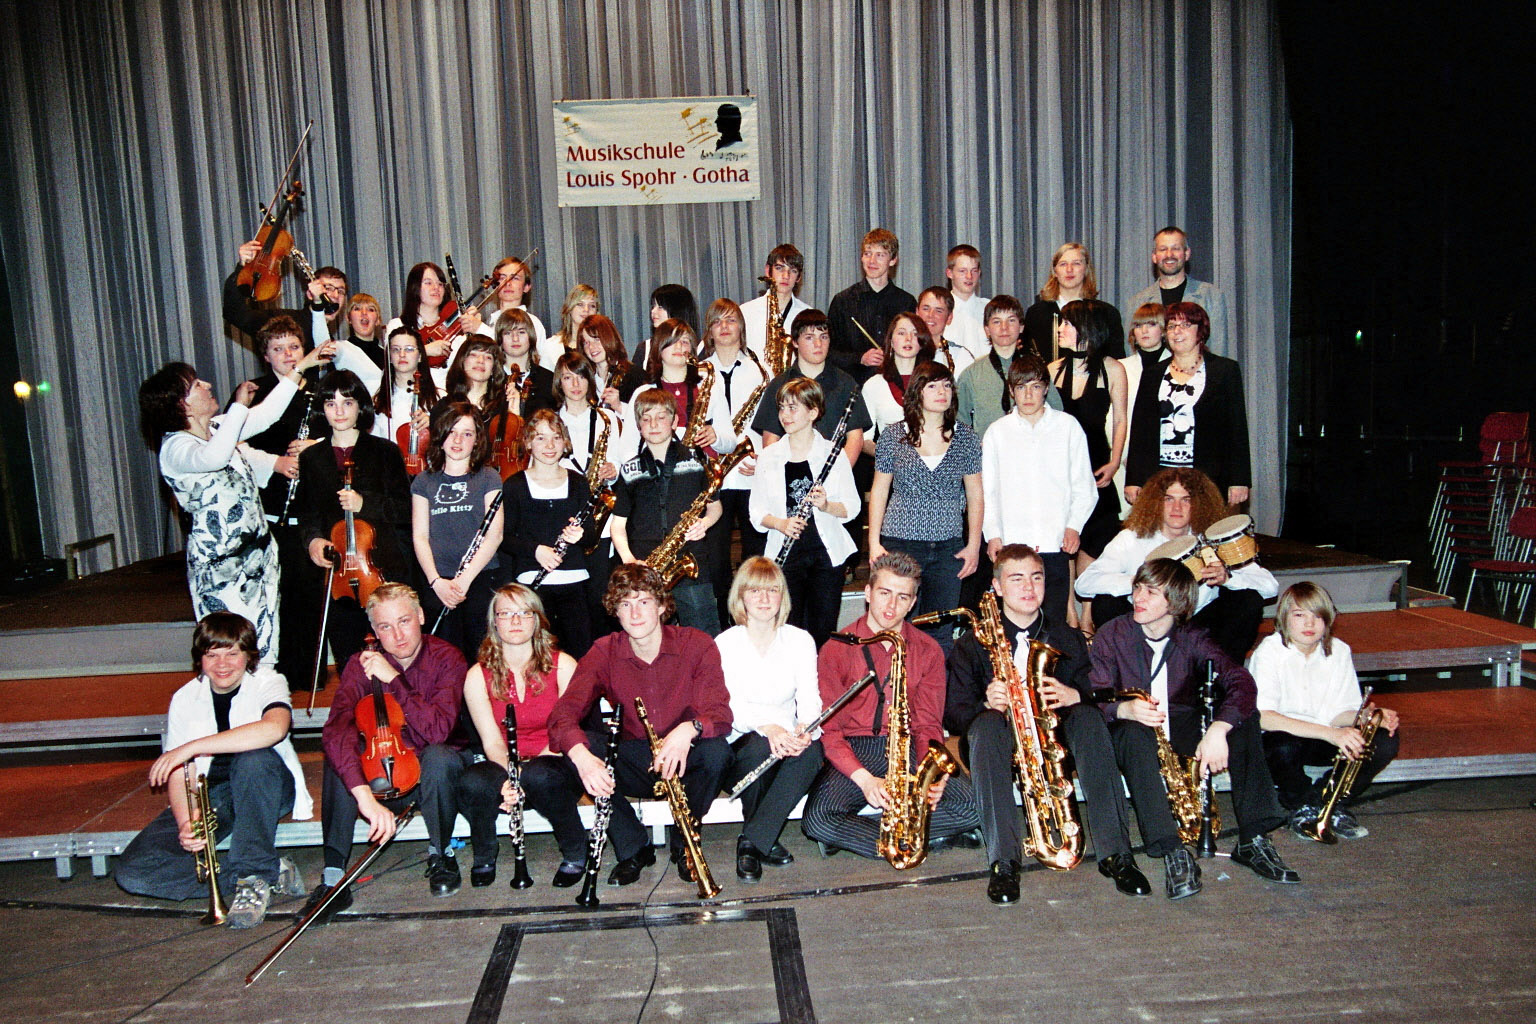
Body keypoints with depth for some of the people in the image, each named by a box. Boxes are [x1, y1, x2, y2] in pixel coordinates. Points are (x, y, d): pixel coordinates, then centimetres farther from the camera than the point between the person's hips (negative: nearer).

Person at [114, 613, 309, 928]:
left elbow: (274, 728, -36)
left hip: (265, 789, -3)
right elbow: (179, 773, -4)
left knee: (253, 756, -37)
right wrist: (186, 823, -24)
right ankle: (270, 871, -17)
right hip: (209, 796, 4)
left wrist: (192, 747, -33)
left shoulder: (267, 683, -12)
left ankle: (254, 875, -25)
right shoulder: (185, 699, -2)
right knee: (132, 872, -15)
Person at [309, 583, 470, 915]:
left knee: (439, 757, -35)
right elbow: (336, 731, -29)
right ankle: (333, 875, -21)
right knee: (338, 755, -26)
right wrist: (364, 795, -44)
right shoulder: (362, 665, -11)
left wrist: (394, 679, -31)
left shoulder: (447, 659, -15)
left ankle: (440, 852, -8)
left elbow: (437, 730, -29)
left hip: (430, 775, -2)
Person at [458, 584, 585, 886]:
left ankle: (576, 854, -9)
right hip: (504, 768, 1)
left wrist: (525, 771, -23)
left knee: (539, 776, -37)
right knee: (472, 783, -32)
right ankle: (483, 858, -1)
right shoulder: (478, 675, 2)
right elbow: (492, 741, -6)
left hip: (552, 764, -1)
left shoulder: (562, 665, -2)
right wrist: (510, 774, -28)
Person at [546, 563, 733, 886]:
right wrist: (581, 755, -41)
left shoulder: (697, 645, -10)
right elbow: (562, 714, -18)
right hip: (632, 762, 2)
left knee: (716, 750, -33)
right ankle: (633, 850, -9)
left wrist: (689, 729, -44)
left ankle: (684, 843, -4)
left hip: (685, 762, -1)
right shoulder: (603, 653, -6)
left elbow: (720, 713, -20)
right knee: (578, 746, -25)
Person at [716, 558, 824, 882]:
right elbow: (726, 706, -13)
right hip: (740, 746, -2)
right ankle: (764, 839, -12)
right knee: (760, 747, -36)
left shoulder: (801, 641, 5)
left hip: (787, 743, 2)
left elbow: (809, 699, -3)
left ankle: (752, 841, -25)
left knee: (813, 750, -32)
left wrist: (805, 728, -28)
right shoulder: (725, 644, -1)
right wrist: (765, 727, -34)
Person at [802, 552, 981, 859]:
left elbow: (928, 725, 5)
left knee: (974, 805, -22)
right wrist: (864, 778, -21)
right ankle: (928, 839, -16)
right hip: (852, 755, -2)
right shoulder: (836, 650, 0)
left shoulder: (928, 651, 8)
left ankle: (854, 833, -15)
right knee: (817, 818, -30)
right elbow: (828, 728, -5)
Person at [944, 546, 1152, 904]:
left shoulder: (1068, 639, 17)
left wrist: (1074, 696, -15)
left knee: (1088, 717, -29)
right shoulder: (973, 645, 10)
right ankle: (1003, 861, -40)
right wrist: (987, 703, -21)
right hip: (1002, 743, -1)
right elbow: (954, 715, 1)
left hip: (1056, 741, 2)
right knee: (986, 724, -35)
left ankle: (1115, 852, -33)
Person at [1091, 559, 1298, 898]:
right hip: (1136, 740, -2)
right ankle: (1173, 852, -45)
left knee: (1244, 714, -20)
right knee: (1133, 731, -37)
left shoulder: (1191, 639, -3)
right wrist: (1123, 709, -37)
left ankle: (1254, 838, -24)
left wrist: (1218, 728, -37)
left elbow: (1241, 681, -19)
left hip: (1184, 737, 2)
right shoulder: (1112, 635, -6)